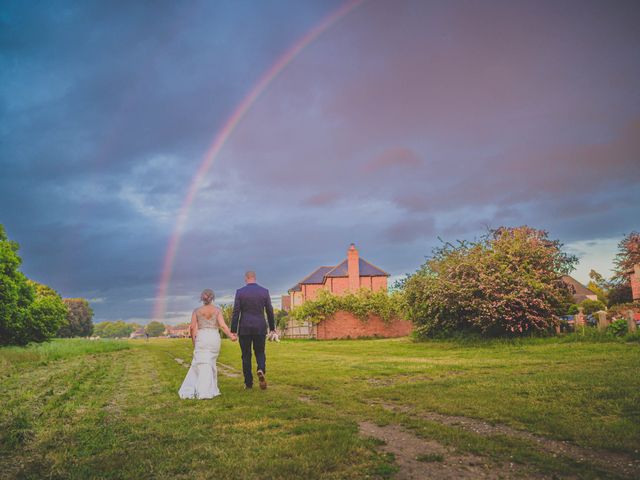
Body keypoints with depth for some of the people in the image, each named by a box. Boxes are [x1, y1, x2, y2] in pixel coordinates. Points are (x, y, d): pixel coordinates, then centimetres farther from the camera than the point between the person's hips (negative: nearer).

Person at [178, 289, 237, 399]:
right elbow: (222, 325, -7)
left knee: (202, 363, 1)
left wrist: (194, 342, 11)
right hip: (214, 337, 0)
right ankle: (208, 390, 8)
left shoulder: (196, 311, 6)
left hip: (201, 337, 0)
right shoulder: (217, 310, 4)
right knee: (211, 363, 10)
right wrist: (231, 336, -4)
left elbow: (192, 327, 1)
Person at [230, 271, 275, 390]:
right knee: (260, 352, 14)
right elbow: (270, 311, 4)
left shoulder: (240, 292, -4)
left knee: (246, 356, 9)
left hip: (244, 328, -1)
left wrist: (233, 330, -1)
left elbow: (236, 312, -5)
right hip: (260, 328, 1)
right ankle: (261, 370, -14)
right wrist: (272, 328, 14)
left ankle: (248, 383, 11)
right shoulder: (264, 291, 1)